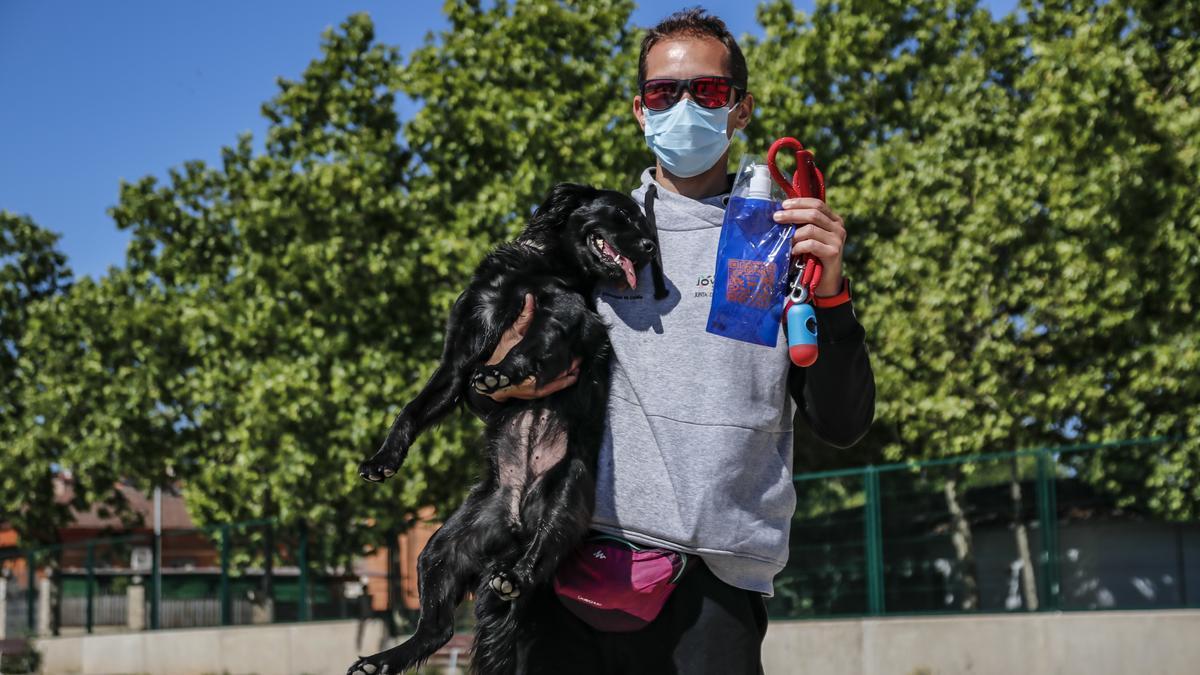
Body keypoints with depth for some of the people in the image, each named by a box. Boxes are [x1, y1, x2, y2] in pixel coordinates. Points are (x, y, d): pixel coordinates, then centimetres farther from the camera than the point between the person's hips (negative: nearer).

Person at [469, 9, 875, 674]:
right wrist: (495, 383, -5)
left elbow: (842, 426, 5)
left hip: (716, 577, -1)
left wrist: (828, 292, -8)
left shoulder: (781, 243, 10)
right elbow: (484, 381, 18)